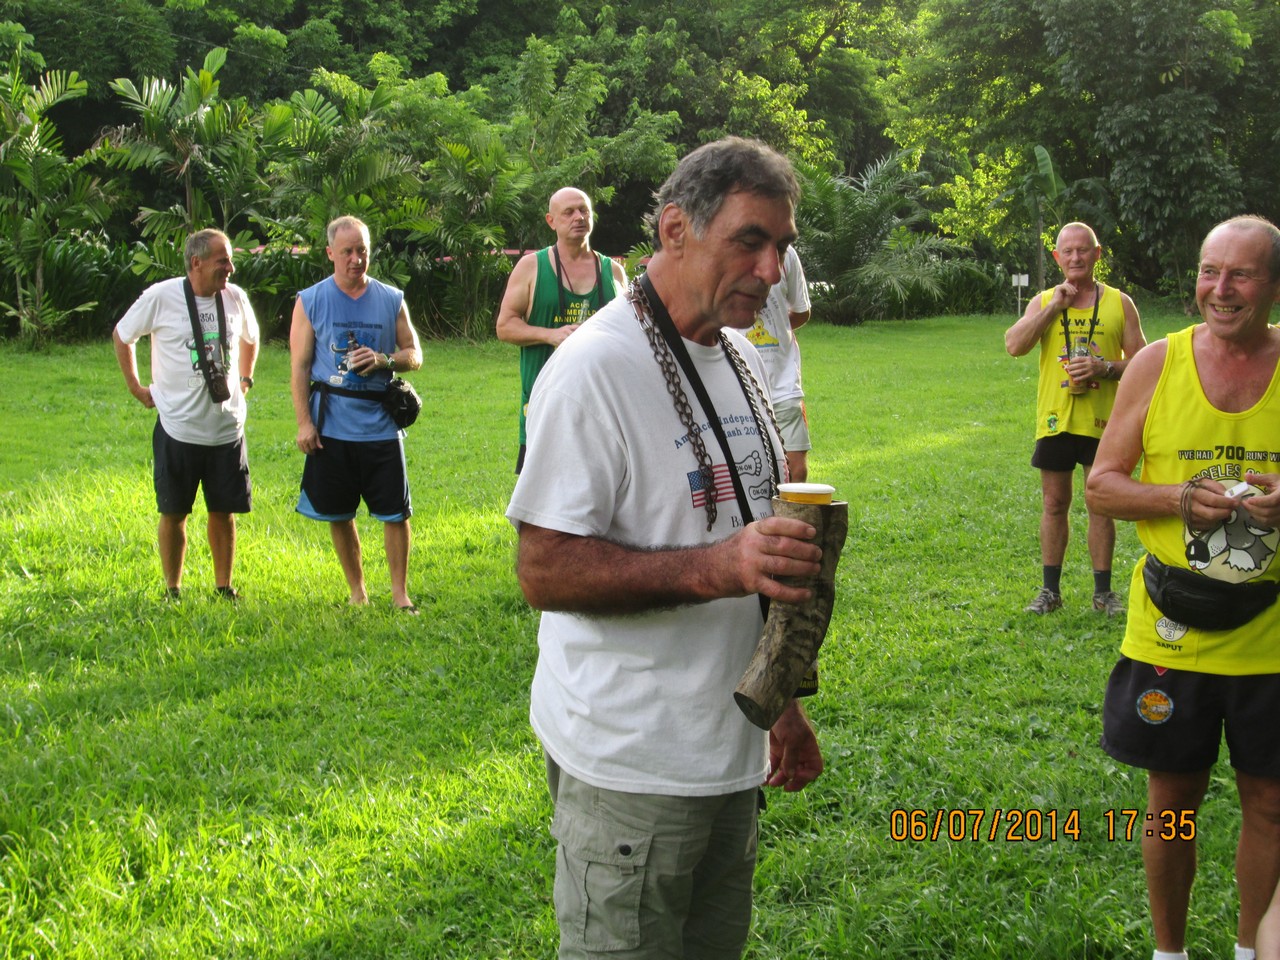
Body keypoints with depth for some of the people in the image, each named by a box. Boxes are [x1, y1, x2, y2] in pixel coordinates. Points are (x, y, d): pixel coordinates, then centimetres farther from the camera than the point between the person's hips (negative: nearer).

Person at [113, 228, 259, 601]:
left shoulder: (235, 298, 2)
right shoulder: (160, 297, -9)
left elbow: (250, 338, 24)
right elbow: (121, 336, 6)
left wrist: (245, 380, 17)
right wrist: (136, 387, 5)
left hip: (227, 427, 3)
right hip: (177, 428, -3)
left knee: (224, 511, 8)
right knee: (173, 513, 6)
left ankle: (224, 588, 20)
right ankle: (172, 591, 18)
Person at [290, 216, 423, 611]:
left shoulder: (391, 299, 6)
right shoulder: (310, 301, 3)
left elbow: (415, 354, 10)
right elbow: (299, 367, 1)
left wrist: (383, 360, -11)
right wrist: (304, 423, -7)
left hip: (381, 426, 0)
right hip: (332, 427, 0)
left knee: (396, 512, -1)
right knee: (339, 515, 8)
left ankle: (400, 593, 11)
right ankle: (357, 591, 23)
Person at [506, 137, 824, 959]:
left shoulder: (739, 361, 9)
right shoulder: (597, 367, -17)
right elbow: (544, 570, -21)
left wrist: (785, 707, 18)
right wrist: (716, 567, -32)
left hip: (732, 752, 8)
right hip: (630, 767, -8)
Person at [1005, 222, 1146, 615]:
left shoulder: (1119, 303, 3)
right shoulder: (1043, 302, 6)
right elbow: (1014, 345, -11)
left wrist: (1104, 368, -16)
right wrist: (1054, 306, -13)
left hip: (1102, 421, -1)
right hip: (1055, 420, 1)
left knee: (1101, 505, 5)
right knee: (1054, 504, 8)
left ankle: (1103, 591, 15)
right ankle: (1050, 590, 18)